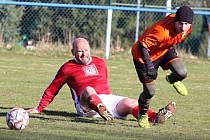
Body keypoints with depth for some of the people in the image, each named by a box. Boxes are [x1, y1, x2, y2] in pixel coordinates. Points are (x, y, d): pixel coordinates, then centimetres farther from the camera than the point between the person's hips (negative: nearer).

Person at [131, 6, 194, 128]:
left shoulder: (187, 28, -18)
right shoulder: (162, 31, -42)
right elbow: (142, 45, -38)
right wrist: (148, 64, -46)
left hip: (165, 50, 6)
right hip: (146, 55, -6)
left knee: (181, 73, -20)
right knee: (150, 91, -4)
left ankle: (172, 80, 20)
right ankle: (142, 115, 29)